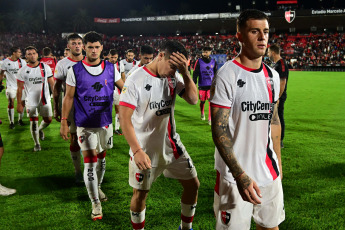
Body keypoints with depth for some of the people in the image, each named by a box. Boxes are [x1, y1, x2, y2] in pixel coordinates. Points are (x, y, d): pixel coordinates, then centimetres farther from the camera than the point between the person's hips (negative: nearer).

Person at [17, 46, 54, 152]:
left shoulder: (45, 67, -1)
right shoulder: (22, 71, -5)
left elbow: (52, 83, 4)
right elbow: (19, 89, -1)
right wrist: (19, 104, -2)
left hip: (45, 99, 2)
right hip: (31, 100, -1)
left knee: (48, 120, 9)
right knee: (33, 122, 3)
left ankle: (40, 130, 43)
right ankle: (36, 143, 23)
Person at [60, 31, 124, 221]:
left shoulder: (110, 68, 1)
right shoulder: (75, 70, -5)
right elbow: (68, 97, -2)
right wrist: (64, 122, -4)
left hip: (105, 122, 3)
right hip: (85, 124, -3)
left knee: (101, 157, 17)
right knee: (90, 162, -5)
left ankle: (97, 187, 41)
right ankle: (96, 204, 4)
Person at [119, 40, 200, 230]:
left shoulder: (173, 76, -2)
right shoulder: (136, 80, -17)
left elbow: (193, 99, -7)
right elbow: (124, 118, -21)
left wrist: (185, 72, -19)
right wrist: (137, 151, -29)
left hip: (171, 144, 5)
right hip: (145, 149, -5)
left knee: (192, 184, 11)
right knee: (140, 194, 8)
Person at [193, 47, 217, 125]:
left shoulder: (213, 62, 6)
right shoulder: (199, 62, -1)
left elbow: (216, 74, 16)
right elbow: (195, 74, -1)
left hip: (211, 85, 1)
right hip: (202, 85, -1)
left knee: (211, 102, -8)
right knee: (202, 101, 10)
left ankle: (210, 119, -2)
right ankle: (202, 114, 39)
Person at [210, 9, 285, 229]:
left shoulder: (273, 76, 7)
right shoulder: (227, 75, -14)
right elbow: (219, 129, -17)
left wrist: (278, 162, 15)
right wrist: (240, 175, -22)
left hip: (269, 172, 6)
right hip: (236, 175, -6)